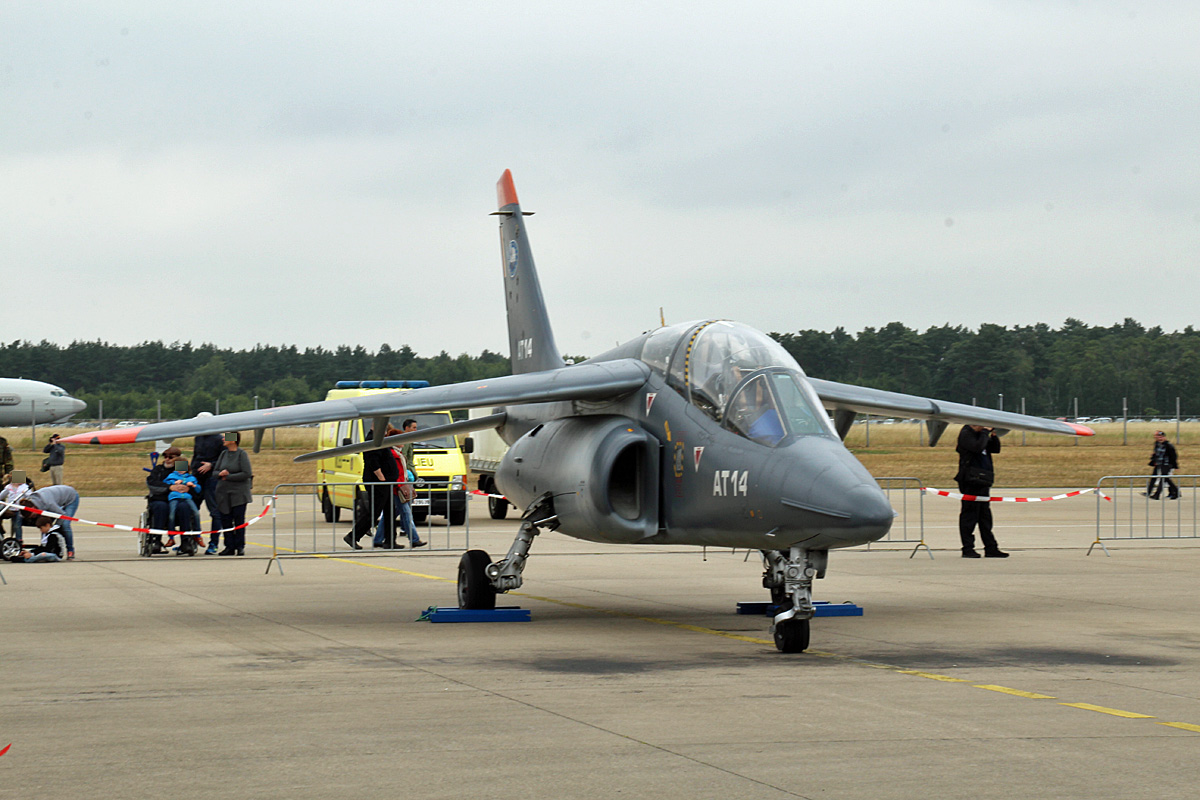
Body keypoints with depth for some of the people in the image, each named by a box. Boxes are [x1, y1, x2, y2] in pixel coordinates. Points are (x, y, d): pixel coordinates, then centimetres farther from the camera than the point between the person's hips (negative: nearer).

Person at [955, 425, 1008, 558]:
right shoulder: (966, 434, -8)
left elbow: (995, 449, 20)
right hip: (971, 481, -9)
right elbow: (978, 447, -24)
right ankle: (968, 549, -1)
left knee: (985, 516, 12)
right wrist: (985, 432, -14)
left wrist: (993, 435, 5)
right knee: (969, 515, -5)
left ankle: (991, 548, 16)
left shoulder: (981, 434, 18)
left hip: (983, 481, 9)